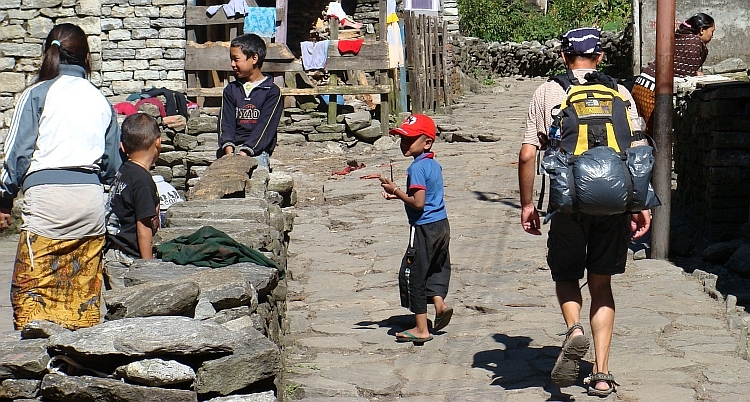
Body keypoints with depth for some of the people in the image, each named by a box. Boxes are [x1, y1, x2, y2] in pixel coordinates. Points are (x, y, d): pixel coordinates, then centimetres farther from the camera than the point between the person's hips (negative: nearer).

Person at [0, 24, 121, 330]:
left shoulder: (37, 94, 0)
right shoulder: (100, 100, 11)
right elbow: (111, 165, 13)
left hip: (47, 194, -4)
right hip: (91, 201, 4)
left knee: (32, 283, -1)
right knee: (83, 285, 10)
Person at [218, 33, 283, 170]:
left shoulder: (272, 91, 5)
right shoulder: (231, 90, 19)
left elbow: (265, 126, -5)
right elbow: (226, 123, 8)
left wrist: (245, 152, -18)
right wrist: (228, 148, -12)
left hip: (256, 150, -3)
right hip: (233, 148, 3)